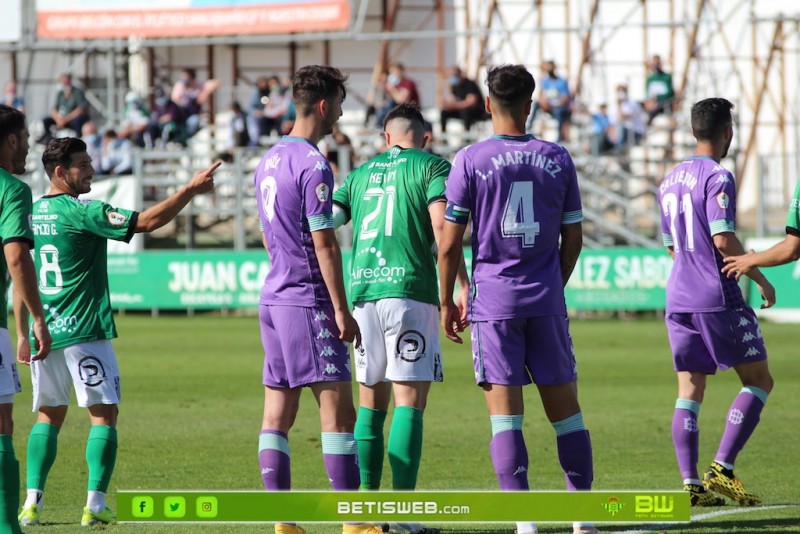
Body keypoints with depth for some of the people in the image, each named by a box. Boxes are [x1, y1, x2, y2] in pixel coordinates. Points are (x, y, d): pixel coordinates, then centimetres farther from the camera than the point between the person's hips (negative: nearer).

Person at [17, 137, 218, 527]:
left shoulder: (29, 212, 8)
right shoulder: (82, 213, -12)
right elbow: (148, 221, -16)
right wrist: (191, 189, -10)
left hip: (42, 332, 6)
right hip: (84, 332, -6)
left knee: (48, 415, 14)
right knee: (104, 414, 1)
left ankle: (32, 502, 5)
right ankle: (95, 503, -8)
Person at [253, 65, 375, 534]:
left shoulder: (270, 160, 14)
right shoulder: (313, 165, -13)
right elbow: (323, 243, -16)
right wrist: (341, 308, -13)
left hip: (273, 297, 9)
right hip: (309, 302, -9)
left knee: (277, 416, 5)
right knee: (338, 410, -7)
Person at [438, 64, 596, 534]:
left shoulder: (470, 161, -4)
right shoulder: (558, 159, 3)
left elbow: (449, 243, -4)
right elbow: (573, 239, 8)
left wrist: (447, 302, 7)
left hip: (493, 300, -2)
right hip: (546, 301, 2)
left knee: (506, 414, -1)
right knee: (565, 408, 9)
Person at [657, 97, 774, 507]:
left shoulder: (670, 181, 15)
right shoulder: (717, 177, -10)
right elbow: (723, 239, -18)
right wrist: (760, 277, -8)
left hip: (678, 299, 7)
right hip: (718, 297, -7)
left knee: (689, 389, 4)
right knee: (758, 381, 2)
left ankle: (691, 483, -5)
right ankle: (722, 469, -9)